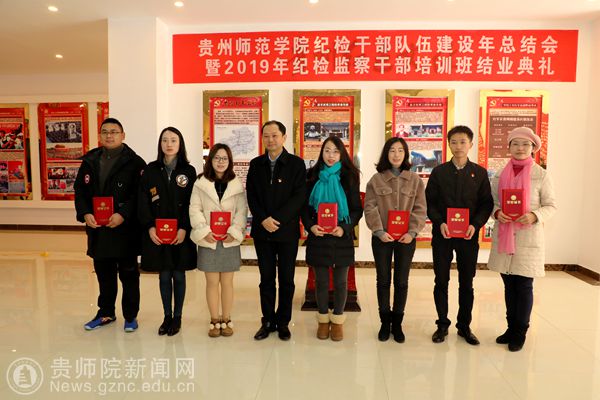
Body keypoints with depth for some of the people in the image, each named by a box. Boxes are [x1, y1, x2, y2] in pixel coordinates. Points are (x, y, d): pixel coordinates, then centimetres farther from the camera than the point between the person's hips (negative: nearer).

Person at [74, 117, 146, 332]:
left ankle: (131, 316, 21)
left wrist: (123, 214, -23)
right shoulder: (89, 161, 9)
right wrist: (85, 213, -6)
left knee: (129, 274, 7)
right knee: (104, 274, 18)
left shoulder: (135, 163, -6)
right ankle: (106, 313, 34)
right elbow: (80, 190, 9)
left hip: (125, 229, -5)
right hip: (97, 229, 5)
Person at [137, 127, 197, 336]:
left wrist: (184, 229, -15)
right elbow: (143, 202, 0)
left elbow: (192, 204, -4)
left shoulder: (188, 171, 0)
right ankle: (167, 316, 24)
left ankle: (177, 317, 22)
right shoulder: (150, 170, 3)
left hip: (181, 233, -1)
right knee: (164, 275, 9)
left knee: (178, 275, 8)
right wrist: (150, 227, -11)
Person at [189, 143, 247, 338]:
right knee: (212, 282, 6)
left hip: (229, 240, 0)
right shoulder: (200, 183, 3)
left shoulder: (237, 184, 4)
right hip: (208, 240, 0)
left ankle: (226, 319, 20)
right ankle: (215, 320, 19)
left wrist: (234, 232, -13)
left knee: (227, 282, 8)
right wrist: (204, 231, -13)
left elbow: (242, 211, 0)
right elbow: (195, 210, -1)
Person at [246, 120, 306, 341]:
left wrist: (278, 220, -17)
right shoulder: (256, 164, 8)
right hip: (262, 231, 3)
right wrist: (264, 219, -11)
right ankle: (268, 321, 22)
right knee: (266, 279, 10)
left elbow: (299, 196, -9)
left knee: (286, 280, 7)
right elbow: (251, 196, 3)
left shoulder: (296, 163, -2)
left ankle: (283, 322, 21)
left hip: (287, 230, -2)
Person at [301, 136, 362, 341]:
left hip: (342, 237, -1)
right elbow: (305, 206, 5)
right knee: (321, 281, 10)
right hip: (318, 237, 1)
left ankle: (337, 320, 26)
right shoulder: (313, 176, 3)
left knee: (340, 281, 8)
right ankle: (323, 319, 26)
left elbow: (357, 209, 0)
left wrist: (345, 228, -15)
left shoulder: (349, 177, 0)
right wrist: (310, 225, -13)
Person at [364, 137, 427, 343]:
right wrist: (379, 231, -15)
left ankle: (397, 324, 23)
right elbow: (370, 208, -4)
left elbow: (420, 209, 0)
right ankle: (385, 323, 23)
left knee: (401, 281, 8)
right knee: (383, 280, 9)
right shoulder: (376, 179, 1)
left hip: (406, 238, 1)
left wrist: (412, 232, -13)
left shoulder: (415, 180, 4)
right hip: (382, 238, 0)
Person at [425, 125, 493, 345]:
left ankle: (464, 326, 23)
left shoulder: (479, 172, 5)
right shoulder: (439, 172, 4)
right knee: (441, 281, 6)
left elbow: (487, 203, 3)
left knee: (466, 283, 8)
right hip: (442, 234, 0)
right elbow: (429, 202, 2)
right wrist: (439, 223, -13)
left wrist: (476, 224, -13)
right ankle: (442, 324, 19)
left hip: (469, 235, 0)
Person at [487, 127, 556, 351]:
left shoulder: (541, 175, -1)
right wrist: (497, 213, -12)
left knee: (524, 285, 2)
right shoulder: (500, 174, 8)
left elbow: (551, 206, -1)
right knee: (509, 285, 11)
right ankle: (511, 327, 25)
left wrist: (534, 215, -19)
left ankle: (520, 333, 16)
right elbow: (492, 202, 9)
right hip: (503, 235, 3)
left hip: (528, 237, -3)